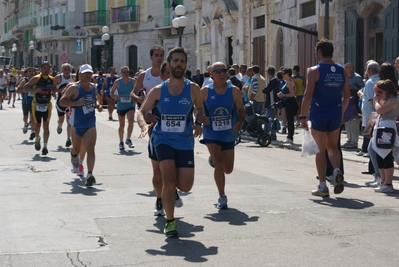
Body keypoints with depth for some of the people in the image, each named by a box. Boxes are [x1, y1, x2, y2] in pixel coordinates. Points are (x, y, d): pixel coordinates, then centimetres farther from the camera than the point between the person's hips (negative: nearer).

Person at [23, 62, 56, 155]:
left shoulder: (52, 80, 2)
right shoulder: (36, 78, -9)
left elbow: (54, 87, 22)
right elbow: (25, 87, -10)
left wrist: (53, 92, -1)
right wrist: (33, 91, -29)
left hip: (47, 105, 1)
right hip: (37, 105, -1)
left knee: (46, 125, -8)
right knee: (37, 125, 9)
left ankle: (45, 146, -7)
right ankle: (37, 139, 41)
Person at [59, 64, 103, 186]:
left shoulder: (93, 88, 8)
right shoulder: (74, 88, -11)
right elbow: (61, 101, -15)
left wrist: (98, 105, 4)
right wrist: (77, 103, -26)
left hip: (90, 124, 2)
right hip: (77, 124, -2)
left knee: (90, 149, -14)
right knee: (76, 148, 17)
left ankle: (90, 174, -22)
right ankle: (74, 155, 55)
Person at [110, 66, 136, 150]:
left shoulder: (133, 81, -3)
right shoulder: (117, 82, -5)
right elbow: (111, 92, 1)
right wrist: (114, 96, -21)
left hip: (130, 105, 0)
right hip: (120, 106, 0)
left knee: (131, 121, -20)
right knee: (121, 125, 9)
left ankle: (128, 139, -3)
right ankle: (121, 142, 26)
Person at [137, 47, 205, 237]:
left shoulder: (193, 89, -1)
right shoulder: (158, 90, -1)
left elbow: (200, 109, 14)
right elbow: (142, 112, 3)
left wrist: (198, 123, -7)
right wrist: (144, 125, -19)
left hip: (185, 142, 1)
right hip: (163, 140, -1)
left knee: (185, 186, -2)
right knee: (169, 180, -15)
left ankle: (171, 190, 36)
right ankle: (170, 222, 2)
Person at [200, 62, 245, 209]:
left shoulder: (234, 91, -4)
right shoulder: (205, 91, -7)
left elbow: (241, 109, 2)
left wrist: (240, 122, -17)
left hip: (229, 134, 2)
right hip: (211, 133, -2)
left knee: (228, 169, 11)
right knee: (219, 165, -15)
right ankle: (222, 197, 1)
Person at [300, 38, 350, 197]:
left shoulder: (314, 71, -9)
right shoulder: (341, 71, 6)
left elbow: (308, 95, -15)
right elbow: (347, 95, 10)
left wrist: (303, 116, -8)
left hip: (319, 114, -4)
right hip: (335, 115, 4)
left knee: (320, 150, 4)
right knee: (332, 146, 20)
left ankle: (322, 186, 7)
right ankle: (337, 170, -6)